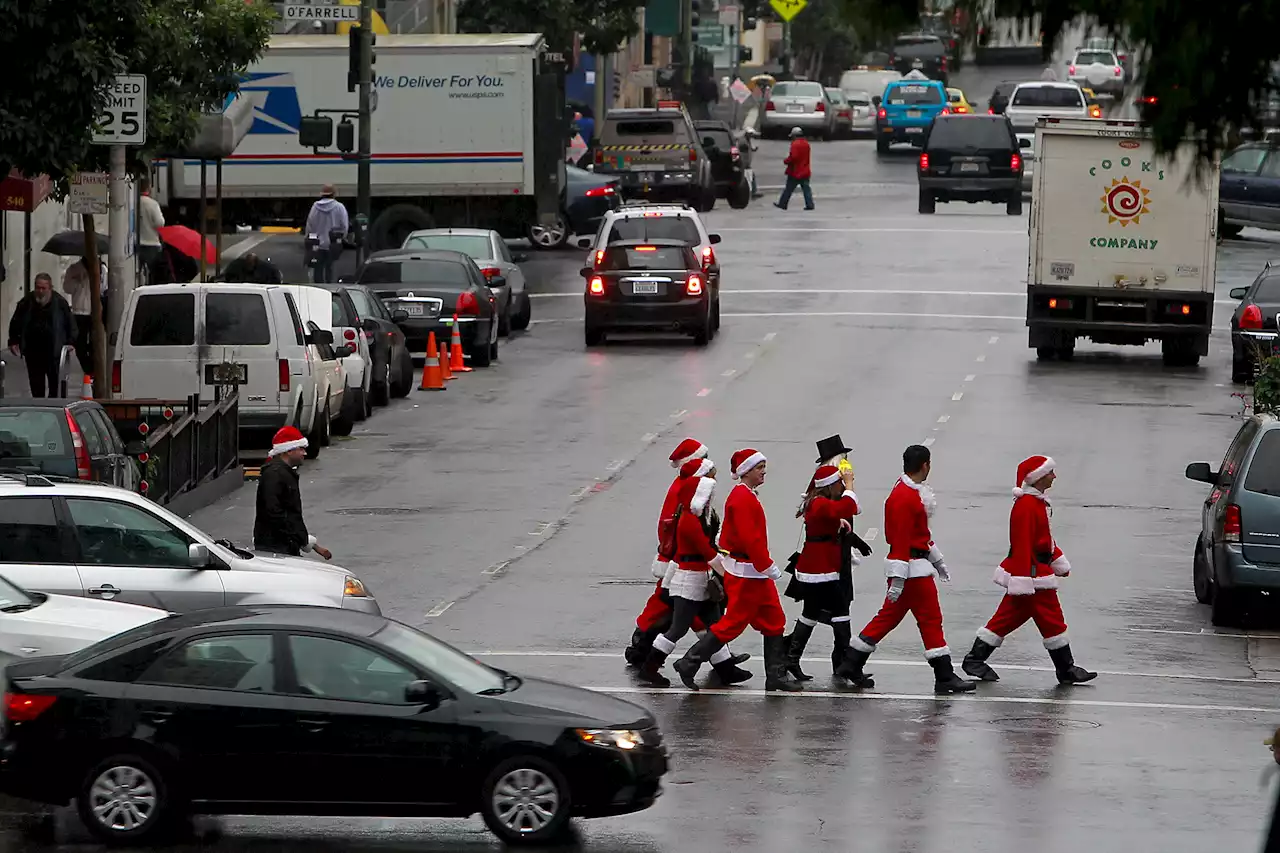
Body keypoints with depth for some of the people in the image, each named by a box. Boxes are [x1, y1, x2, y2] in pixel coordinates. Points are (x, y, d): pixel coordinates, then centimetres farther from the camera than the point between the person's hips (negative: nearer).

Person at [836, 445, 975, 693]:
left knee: (890, 615, 14)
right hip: (913, 569, -11)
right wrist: (898, 579, -24)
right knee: (931, 618, -4)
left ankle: (851, 666, 17)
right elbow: (901, 540, -23)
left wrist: (936, 559, 29)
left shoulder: (912, 491, 13)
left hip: (918, 560, 11)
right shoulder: (905, 498, -20)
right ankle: (944, 677, 0)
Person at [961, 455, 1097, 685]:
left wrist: (1059, 562, 28)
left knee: (1007, 618, 12)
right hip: (1031, 572, -11)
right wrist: (1024, 581, -24)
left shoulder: (1038, 502, 14)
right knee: (1052, 620, -3)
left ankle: (975, 659, 15)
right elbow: (1022, 545, -23)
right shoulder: (1026, 506, -20)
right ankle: (1066, 670, 5)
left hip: (1040, 569, 11)